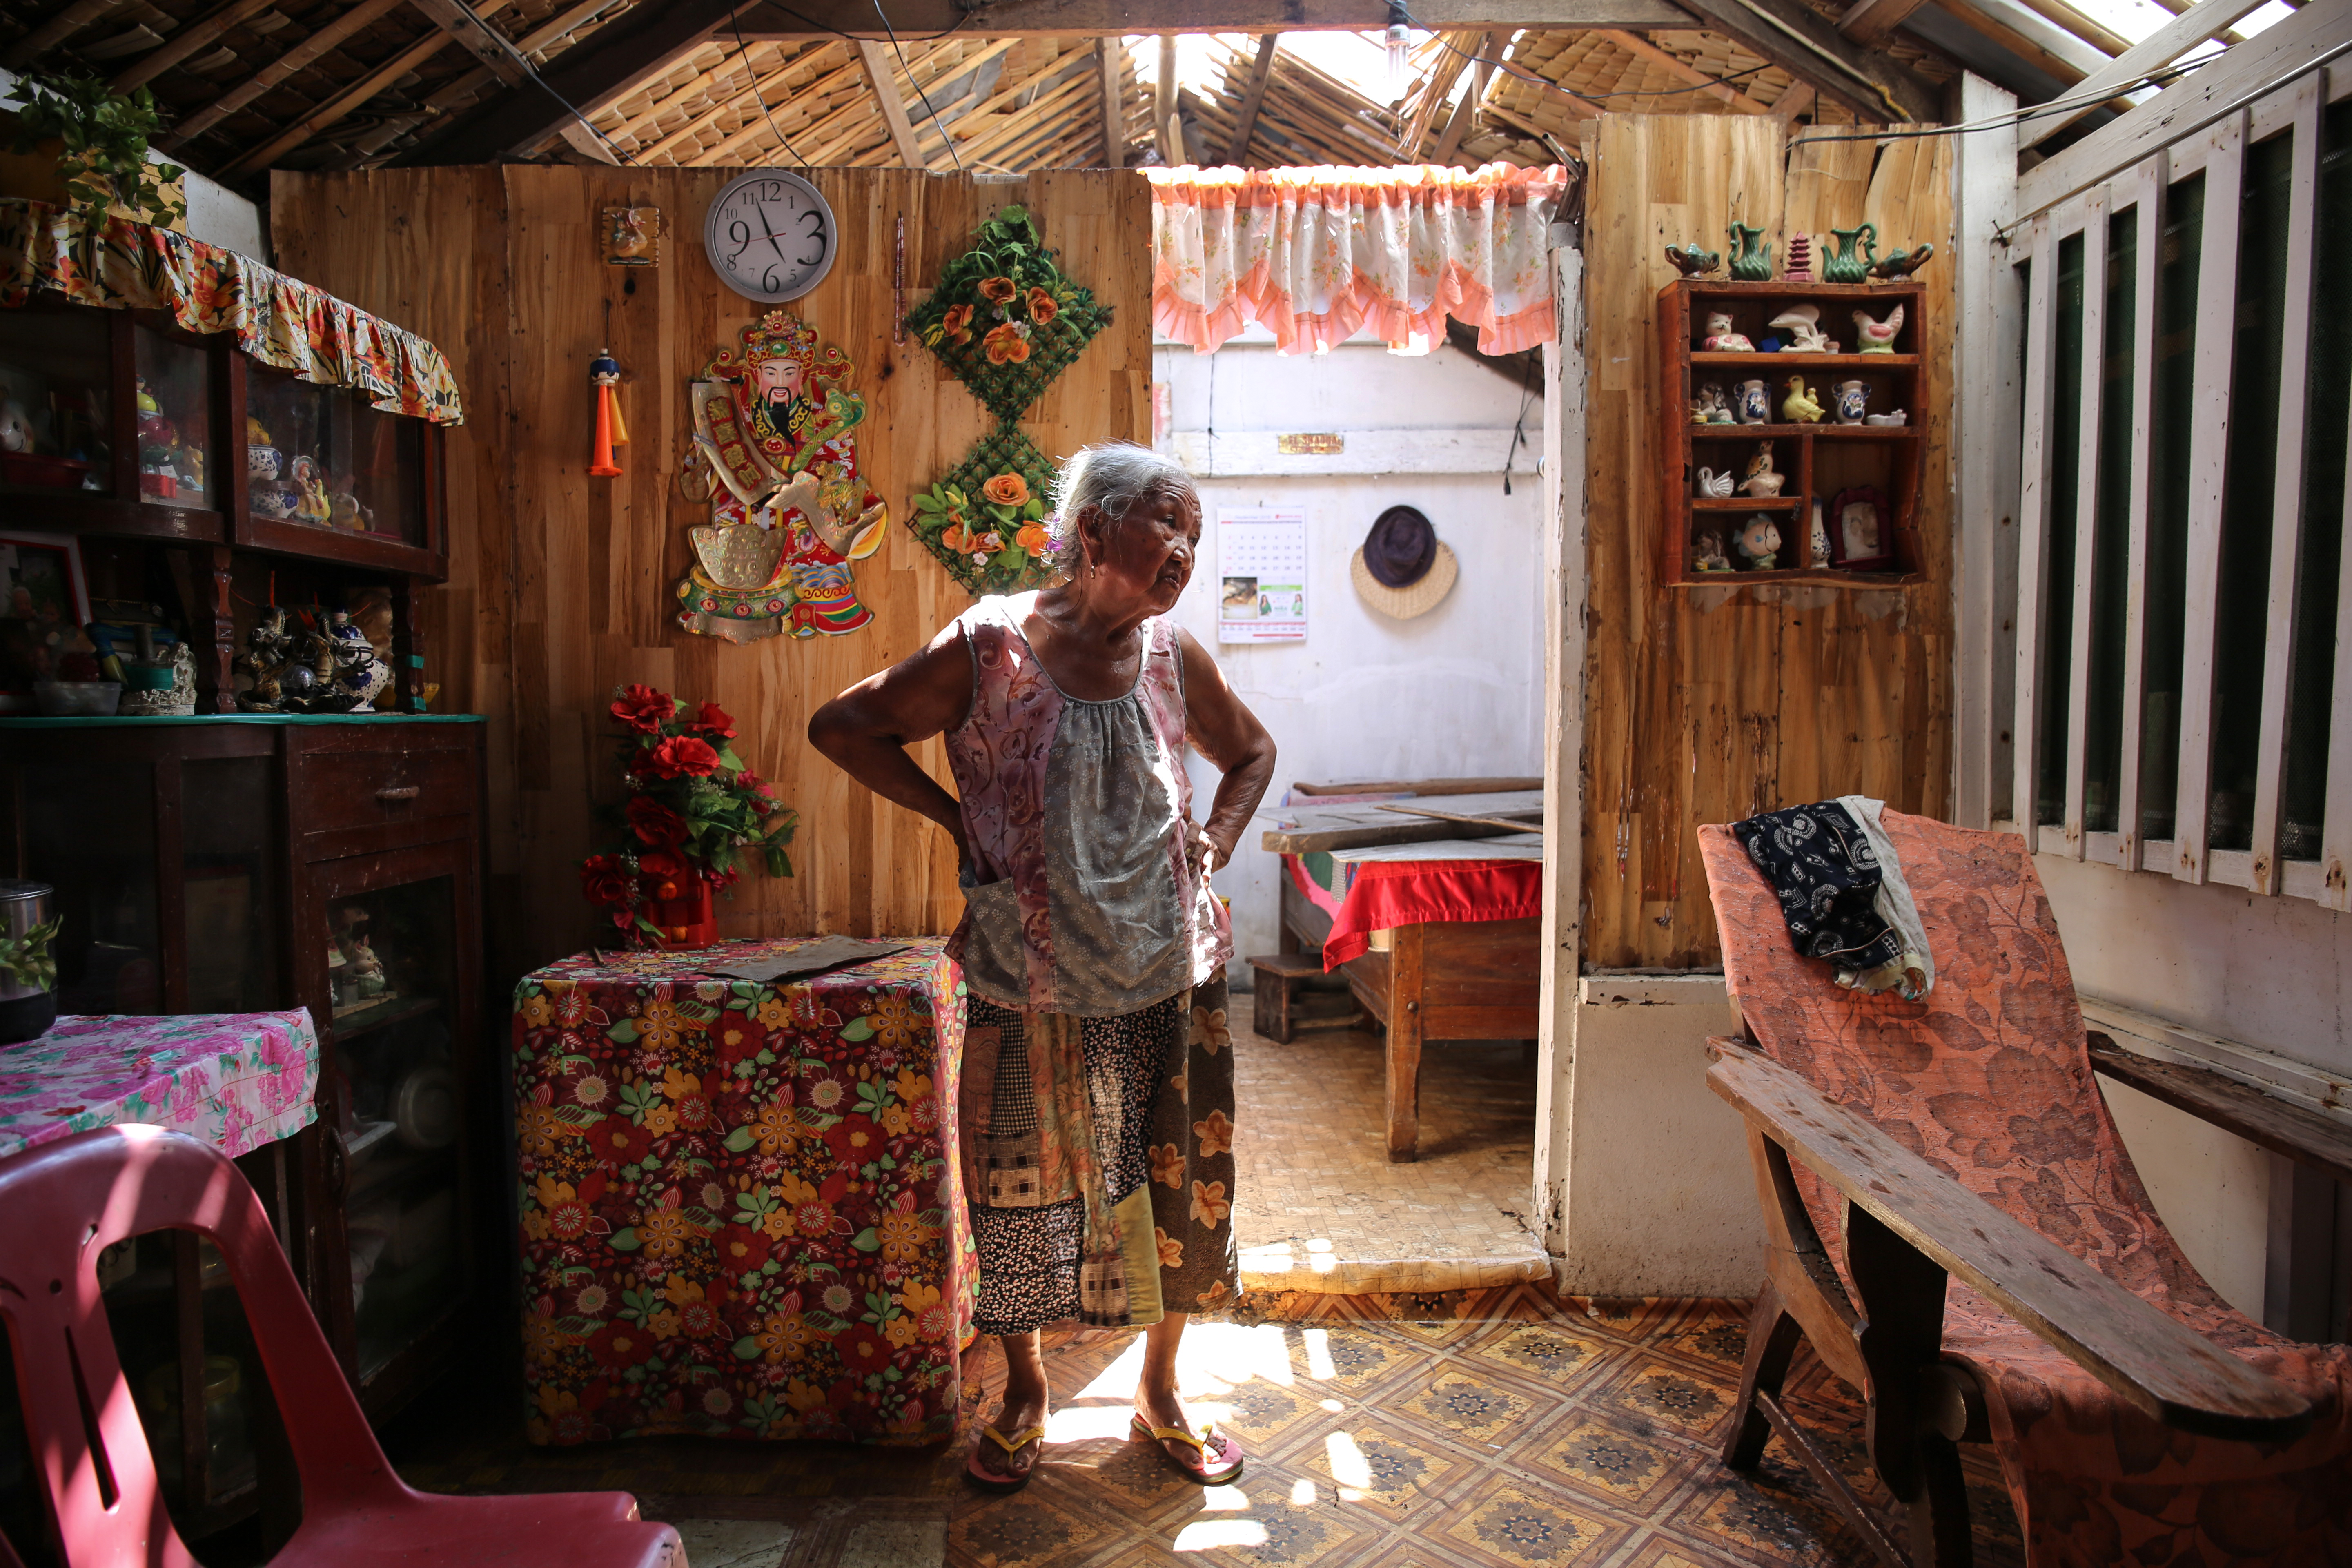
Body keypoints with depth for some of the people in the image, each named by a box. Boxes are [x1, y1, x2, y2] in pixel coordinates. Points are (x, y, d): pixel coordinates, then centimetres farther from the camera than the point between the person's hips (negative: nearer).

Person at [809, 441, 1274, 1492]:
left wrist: (1216, 842, 3)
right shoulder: (990, 648, -11)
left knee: (1177, 1187, 13)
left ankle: (1160, 1390, 38)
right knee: (1020, 1194, 12)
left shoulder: (1173, 656, 0)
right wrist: (956, 820, -7)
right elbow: (841, 725, -4)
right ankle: (1024, 1393, 39)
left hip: (1167, 977, 3)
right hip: (1030, 988, -3)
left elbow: (1252, 753, 18)